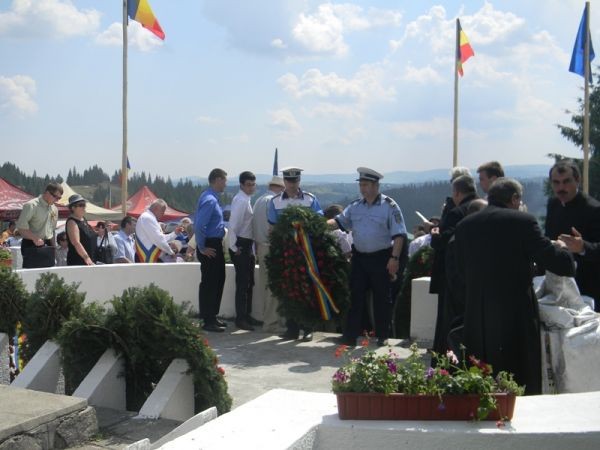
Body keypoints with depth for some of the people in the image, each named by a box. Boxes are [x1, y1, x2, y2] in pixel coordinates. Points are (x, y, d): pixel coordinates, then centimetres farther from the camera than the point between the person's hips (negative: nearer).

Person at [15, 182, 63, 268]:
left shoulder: (54, 209, 14)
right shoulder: (31, 205, -9)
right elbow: (21, 226, -15)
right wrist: (35, 238, -21)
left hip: (48, 247, 7)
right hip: (32, 247, -7)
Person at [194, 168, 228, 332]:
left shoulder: (211, 198, 13)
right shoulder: (209, 200, -19)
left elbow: (198, 223, 20)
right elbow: (199, 225, -26)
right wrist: (202, 248, -18)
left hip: (215, 245, 10)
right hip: (210, 247, -10)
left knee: (218, 281, 17)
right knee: (209, 283, -3)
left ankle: (212, 316, 26)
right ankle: (207, 321, 3)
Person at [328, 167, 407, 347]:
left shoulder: (389, 206, -9)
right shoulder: (355, 206, 7)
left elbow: (399, 234, -12)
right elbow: (339, 221, 7)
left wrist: (394, 258, -18)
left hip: (381, 258, -5)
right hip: (359, 257, 5)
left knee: (382, 299, 5)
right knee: (355, 297, 5)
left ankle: (382, 336, 16)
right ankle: (350, 335, 9)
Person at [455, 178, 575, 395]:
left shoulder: (464, 225, 7)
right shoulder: (522, 222, -8)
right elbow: (560, 264, -9)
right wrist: (561, 248, 11)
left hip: (476, 318, 5)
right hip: (516, 316, -4)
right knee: (524, 385, 3)